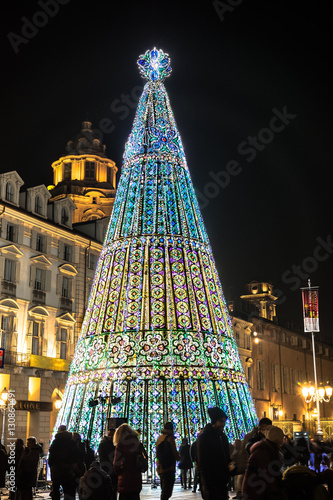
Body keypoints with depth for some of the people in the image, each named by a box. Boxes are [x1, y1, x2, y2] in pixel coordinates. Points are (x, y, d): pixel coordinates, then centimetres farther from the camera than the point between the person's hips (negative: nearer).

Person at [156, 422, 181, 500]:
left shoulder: (159, 437, 13)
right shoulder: (170, 438, -10)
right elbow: (174, 453, -11)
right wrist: (178, 458, 8)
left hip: (160, 468, 8)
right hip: (169, 468, -8)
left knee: (164, 491, 19)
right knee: (167, 491, -8)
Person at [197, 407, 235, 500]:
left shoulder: (223, 436, 14)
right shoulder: (204, 437, -10)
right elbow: (202, 464, -12)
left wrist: (230, 465, 1)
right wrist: (207, 487, -17)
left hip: (223, 482, 8)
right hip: (211, 484, -8)